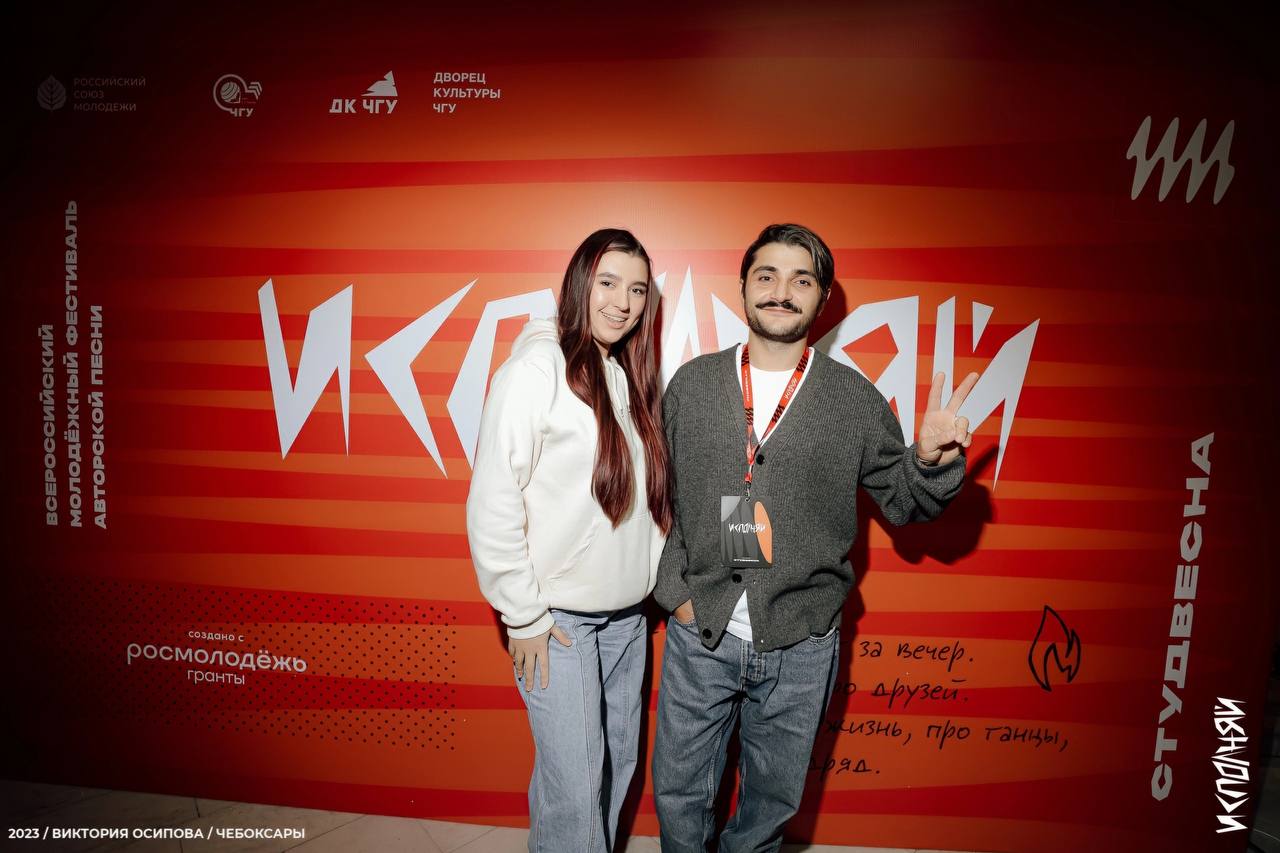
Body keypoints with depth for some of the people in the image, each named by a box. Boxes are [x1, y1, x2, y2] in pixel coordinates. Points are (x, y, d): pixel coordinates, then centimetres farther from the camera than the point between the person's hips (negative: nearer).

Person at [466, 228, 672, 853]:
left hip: (629, 614, 6)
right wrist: (522, 615, -12)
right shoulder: (537, 368, -13)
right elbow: (491, 501, -15)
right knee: (574, 783, 2)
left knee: (618, 765, 17)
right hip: (558, 616, -6)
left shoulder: (632, 378, 7)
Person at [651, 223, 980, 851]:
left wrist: (930, 459, -18)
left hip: (801, 643, 0)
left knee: (772, 801, 21)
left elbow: (901, 503, 3)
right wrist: (673, 589, -1)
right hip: (698, 632, 1)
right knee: (678, 793, 17)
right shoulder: (691, 383, -2)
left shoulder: (856, 400, -4)